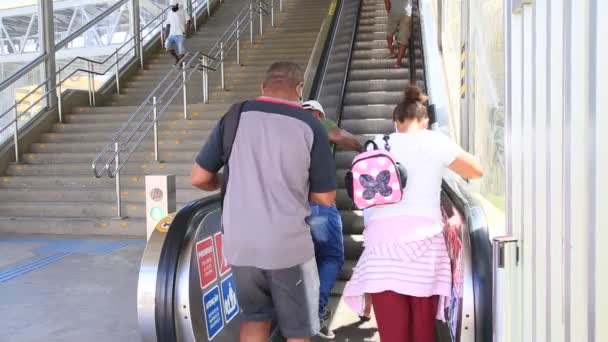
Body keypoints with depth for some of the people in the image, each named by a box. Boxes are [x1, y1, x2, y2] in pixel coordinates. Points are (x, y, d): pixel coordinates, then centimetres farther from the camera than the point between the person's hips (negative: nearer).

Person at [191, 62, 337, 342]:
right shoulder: (310, 126, -6)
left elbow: (199, 178, 2)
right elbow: (325, 198, -4)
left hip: (239, 243, 3)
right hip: (289, 245, -2)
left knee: (254, 317, 24)